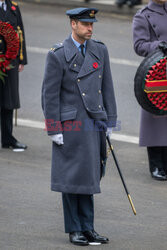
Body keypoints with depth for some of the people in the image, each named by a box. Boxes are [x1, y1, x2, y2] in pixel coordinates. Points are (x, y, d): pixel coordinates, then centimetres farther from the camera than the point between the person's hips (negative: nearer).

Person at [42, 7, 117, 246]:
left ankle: (87, 228, 14)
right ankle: (74, 230, 8)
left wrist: (109, 121, 10)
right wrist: (54, 130, -10)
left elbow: (107, 88, 13)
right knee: (72, 176, 0)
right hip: (71, 125, -5)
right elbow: (50, 95, -7)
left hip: (96, 123, 5)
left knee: (90, 176, 8)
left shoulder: (100, 51, 8)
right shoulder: (57, 55, -7)